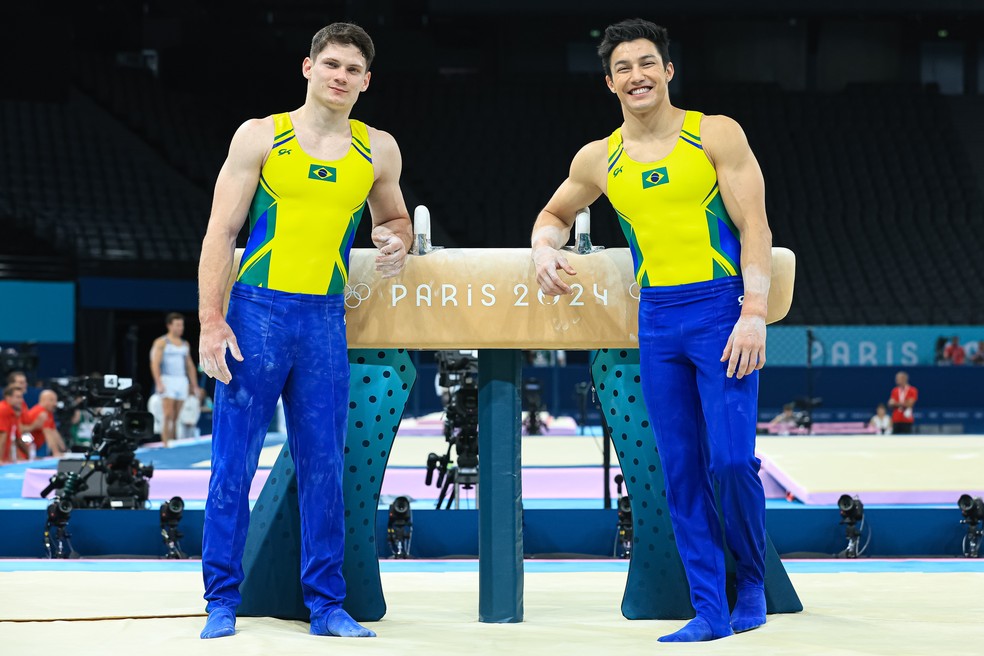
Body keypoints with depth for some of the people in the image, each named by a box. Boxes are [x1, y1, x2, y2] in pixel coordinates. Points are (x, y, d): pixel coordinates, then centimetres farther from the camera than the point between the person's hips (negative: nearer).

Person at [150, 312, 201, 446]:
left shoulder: (185, 344, 17)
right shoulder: (161, 342, 0)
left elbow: (190, 366, 21)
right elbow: (155, 364, -7)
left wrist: (195, 385, 14)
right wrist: (159, 383, -18)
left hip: (182, 381, 5)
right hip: (167, 380, -5)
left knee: (176, 417, 4)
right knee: (168, 415, -13)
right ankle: (165, 444, -16)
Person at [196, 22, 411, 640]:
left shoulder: (378, 150, 10)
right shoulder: (261, 136, 1)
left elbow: (395, 217, 27)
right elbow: (221, 231, -1)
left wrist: (398, 243, 1)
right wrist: (212, 320, -10)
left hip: (326, 319, 3)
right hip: (257, 311, -3)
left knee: (324, 468, 4)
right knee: (234, 463, -2)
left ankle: (327, 603, 11)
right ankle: (222, 601, 5)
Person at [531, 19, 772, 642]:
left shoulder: (716, 135, -1)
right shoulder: (598, 159, 11)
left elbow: (755, 228, -5)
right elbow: (555, 213, 28)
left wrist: (754, 315, -15)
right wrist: (545, 247, 4)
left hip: (722, 310, -4)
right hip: (657, 321, 4)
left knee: (731, 460, -13)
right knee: (682, 472, 2)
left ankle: (754, 580, 11)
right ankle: (711, 610, 7)